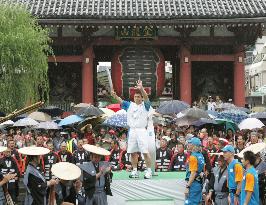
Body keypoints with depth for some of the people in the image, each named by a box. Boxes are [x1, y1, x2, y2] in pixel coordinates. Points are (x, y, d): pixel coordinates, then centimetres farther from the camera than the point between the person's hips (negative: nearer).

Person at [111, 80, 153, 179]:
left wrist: (141, 88, -36)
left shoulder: (145, 106, 2)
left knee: (145, 152, -8)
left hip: (142, 131, -4)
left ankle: (149, 171, -3)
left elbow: (146, 97, -17)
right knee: (133, 152, 6)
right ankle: (135, 171, 15)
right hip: (132, 131, 4)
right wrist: (115, 95, -23)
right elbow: (121, 101, -1)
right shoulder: (129, 105, 12)